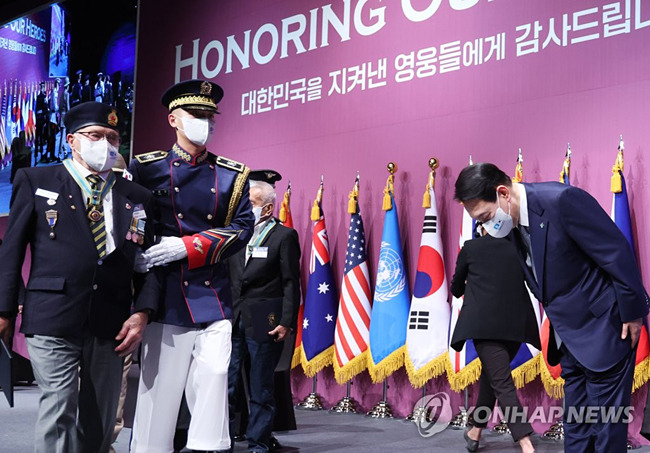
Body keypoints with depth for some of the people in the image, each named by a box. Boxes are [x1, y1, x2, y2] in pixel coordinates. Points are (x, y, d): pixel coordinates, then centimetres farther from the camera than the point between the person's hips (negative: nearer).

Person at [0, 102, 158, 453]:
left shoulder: (136, 197, 14)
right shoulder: (36, 181, 8)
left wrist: (142, 312, -3)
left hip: (110, 326, 3)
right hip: (53, 320, -3)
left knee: (99, 424, 10)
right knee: (58, 412, -8)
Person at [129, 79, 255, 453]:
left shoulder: (232, 175, 9)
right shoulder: (147, 169, 5)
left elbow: (242, 228, -1)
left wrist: (186, 246, -12)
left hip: (214, 297, 2)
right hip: (166, 296, -1)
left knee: (213, 382, -1)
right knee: (160, 386, 2)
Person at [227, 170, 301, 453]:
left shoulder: (284, 236, -3)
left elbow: (291, 283, -6)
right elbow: (228, 278, 15)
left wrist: (287, 322, -12)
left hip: (264, 323, -5)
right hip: (232, 320, 5)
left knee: (261, 389, 4)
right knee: (225, 384, 5)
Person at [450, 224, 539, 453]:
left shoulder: (471, 247, 6)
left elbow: (456, 288, 19)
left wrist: (470, 291, 42)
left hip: (484, 324, -4)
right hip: (516, 323, 4)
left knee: (502, 383, -8)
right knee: (491, 375, 22)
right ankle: (476, 430, 32)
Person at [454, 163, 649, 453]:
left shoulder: (562, 200, -24)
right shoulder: (515, 225, 3)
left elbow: (618, 252, -21)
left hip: (605, 332, -8)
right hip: (570, 340, 8)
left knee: (605, 428, 2)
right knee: (575, 430, 16)